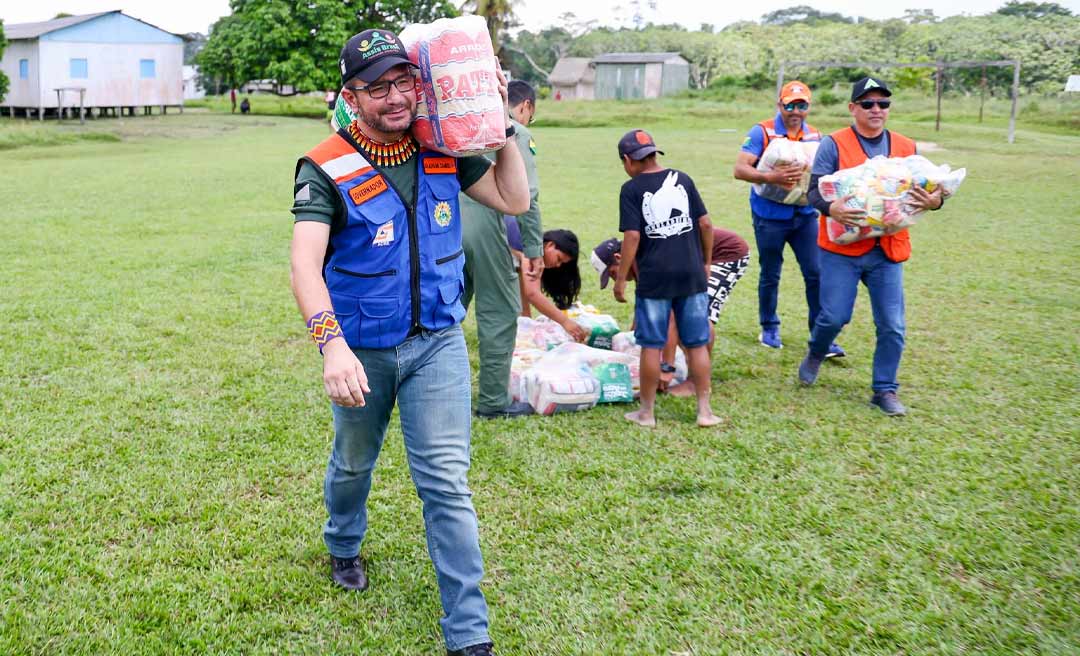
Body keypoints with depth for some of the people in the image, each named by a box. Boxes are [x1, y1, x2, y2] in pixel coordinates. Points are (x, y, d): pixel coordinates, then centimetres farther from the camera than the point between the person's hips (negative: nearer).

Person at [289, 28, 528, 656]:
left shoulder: (443, 149, -3)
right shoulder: (327, 168, -16)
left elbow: (515, 200, 3)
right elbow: (305, 263, -27)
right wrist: (333, 345, -41)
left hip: (438, 342, 1)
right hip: (362, 348, -1)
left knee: (447, 482, -3)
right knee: (354, 463, 22)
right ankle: (344, 547, 55)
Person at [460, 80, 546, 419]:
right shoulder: (518, 134, 0)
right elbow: (527, 196, -9)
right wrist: (534, 250, -7)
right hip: (484, 229, -6)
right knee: (499, 315, 4)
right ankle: (493, 401, 9)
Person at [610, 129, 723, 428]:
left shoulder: (631, 189, -5)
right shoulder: (682, 179, 6)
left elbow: (632, 237, -12)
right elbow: (705, 224, 5)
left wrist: (620, 279, -5)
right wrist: (705, 262, 17)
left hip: (653, 278, -3)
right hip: (691, 275, 3)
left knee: (651, 346, 7)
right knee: (697, 345, 10)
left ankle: (646, 411, 16)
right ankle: (704, 410, 14)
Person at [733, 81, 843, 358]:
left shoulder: (815, 136, 6)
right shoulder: (762, 132, -8)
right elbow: (740, 169, -17)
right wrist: (772, 177, -33)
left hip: (805, 215, 3)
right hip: (770, 216, -3)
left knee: (816, 274, -3)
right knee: (769, 275, 10)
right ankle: (769, 329, 28)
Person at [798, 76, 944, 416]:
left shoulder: (906, 148, 9)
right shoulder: (834, 144, -3)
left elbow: (923, 191, 10)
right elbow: (815, 189, -10)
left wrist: (934, 201, -14)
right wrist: (831, 208, -31)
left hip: (888, 250, 3)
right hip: (842, 249, -3)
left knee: (892, 326, 3)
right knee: (834, 316, -1)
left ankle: (885, 390, 18)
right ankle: (816, 354, 32)